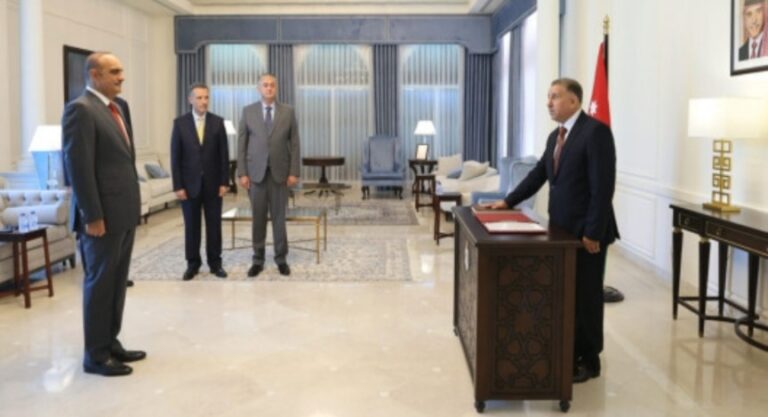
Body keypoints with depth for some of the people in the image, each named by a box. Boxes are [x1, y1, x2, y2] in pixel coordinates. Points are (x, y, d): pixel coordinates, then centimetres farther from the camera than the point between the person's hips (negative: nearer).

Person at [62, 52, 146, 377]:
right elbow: (78, 167, -18)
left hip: (124, 212, 9)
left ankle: (110, 343, 27)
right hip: (103, 216, -9)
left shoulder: (113, 108, 16)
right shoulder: (80, 109, -13)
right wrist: (92, 216, -20)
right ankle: (96, 356, 12)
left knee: (117, 283, 15)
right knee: (99, 284, 1)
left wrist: (131, 205, 16)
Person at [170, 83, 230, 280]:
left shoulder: (217, 122, 1)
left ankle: (215, 262, 16)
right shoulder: (180, 123, -1)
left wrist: (224, 182, -4)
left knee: (214, 225, 6)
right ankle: (193, 263, 17)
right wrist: (178, 186, -7)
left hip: (213, 183, 1)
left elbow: (224, 155, 1)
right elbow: (175, 157, -2)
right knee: (191, 226, 6)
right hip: (190, 183, 0)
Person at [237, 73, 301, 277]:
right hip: (256, 171, 0)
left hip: (279, 172, 0)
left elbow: (294, 144, 2)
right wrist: (242, 173, -4)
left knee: (279, 217, 4)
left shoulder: (288, 112, 4)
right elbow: (241, 144, 3)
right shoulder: (248, 111, 4)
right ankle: (258, 259, 13)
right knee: (258, 217, 4)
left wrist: (294, 172, -4)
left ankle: (281, 259, 14)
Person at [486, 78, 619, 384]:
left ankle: (588, 361, 18)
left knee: (586, 296, 4)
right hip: (562, 228, 8)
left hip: (586, 231, -8)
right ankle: (569, 353, 28)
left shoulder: (595, 131, -15)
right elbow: (539, 174, 19)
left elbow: (603, 185, -20)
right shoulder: (555, 136, 12)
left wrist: (593, 232, -21)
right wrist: (509, 201, 11)